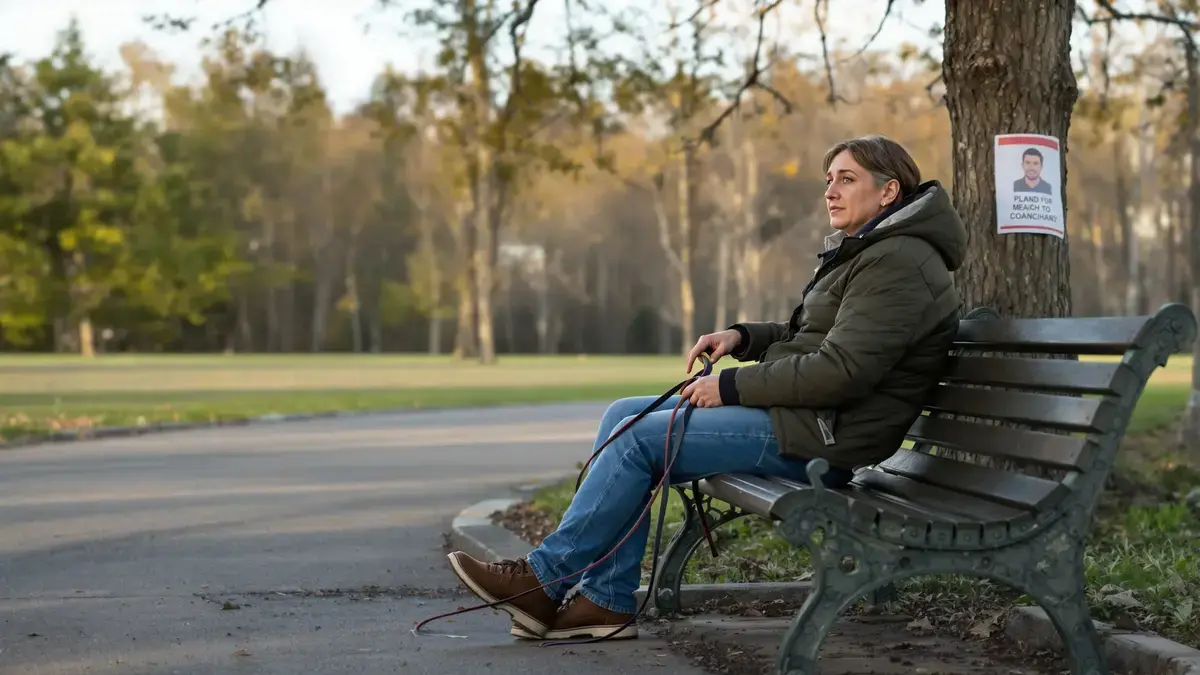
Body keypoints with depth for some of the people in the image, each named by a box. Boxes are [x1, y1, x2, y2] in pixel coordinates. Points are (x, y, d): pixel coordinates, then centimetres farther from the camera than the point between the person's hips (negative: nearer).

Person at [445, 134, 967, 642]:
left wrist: (731, 386, -16)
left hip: (822, 436, -11)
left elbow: (839, 371, -23)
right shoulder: (861, 252, 19)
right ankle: (606, 602, -1)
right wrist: (743, 337, 9)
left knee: (640, 437, -16)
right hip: (793, 412, 11)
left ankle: (544, 578, -3)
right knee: (623, 416, 4)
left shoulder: (898, 264, -15)